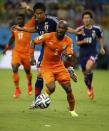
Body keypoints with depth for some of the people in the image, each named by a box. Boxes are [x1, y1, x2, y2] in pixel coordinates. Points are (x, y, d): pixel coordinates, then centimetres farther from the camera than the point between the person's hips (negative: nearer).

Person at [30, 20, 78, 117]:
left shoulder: (68, 41, -7)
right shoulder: (48, 36, -16)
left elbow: (70, 57, -10)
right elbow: (33, 42, -6)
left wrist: (69, 55, -34)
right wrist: (32, 57, -13)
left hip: (59, 66, 3)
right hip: (46, 66, -3)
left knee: (68, 89, -2)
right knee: (51, 88, -22)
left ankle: (72, 110, 18)